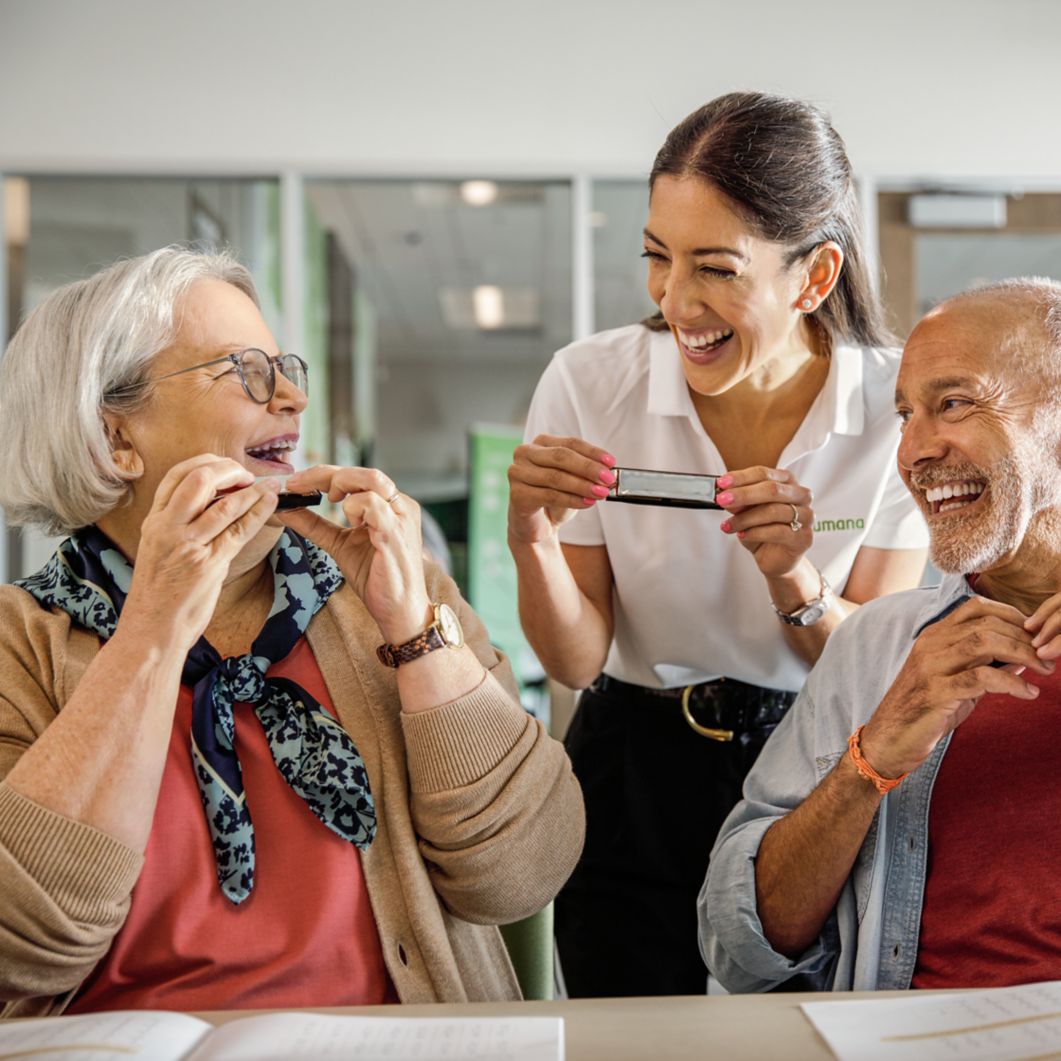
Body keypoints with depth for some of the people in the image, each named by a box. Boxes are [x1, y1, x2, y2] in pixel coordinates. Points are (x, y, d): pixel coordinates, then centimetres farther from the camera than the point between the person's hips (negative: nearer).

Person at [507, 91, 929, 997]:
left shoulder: (903, 409, -13)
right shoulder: (587, 385, -13)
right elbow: (576, 661, -8)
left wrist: (793, 582, -28)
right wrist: (532, 543, -28)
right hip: (633, 785, 0)